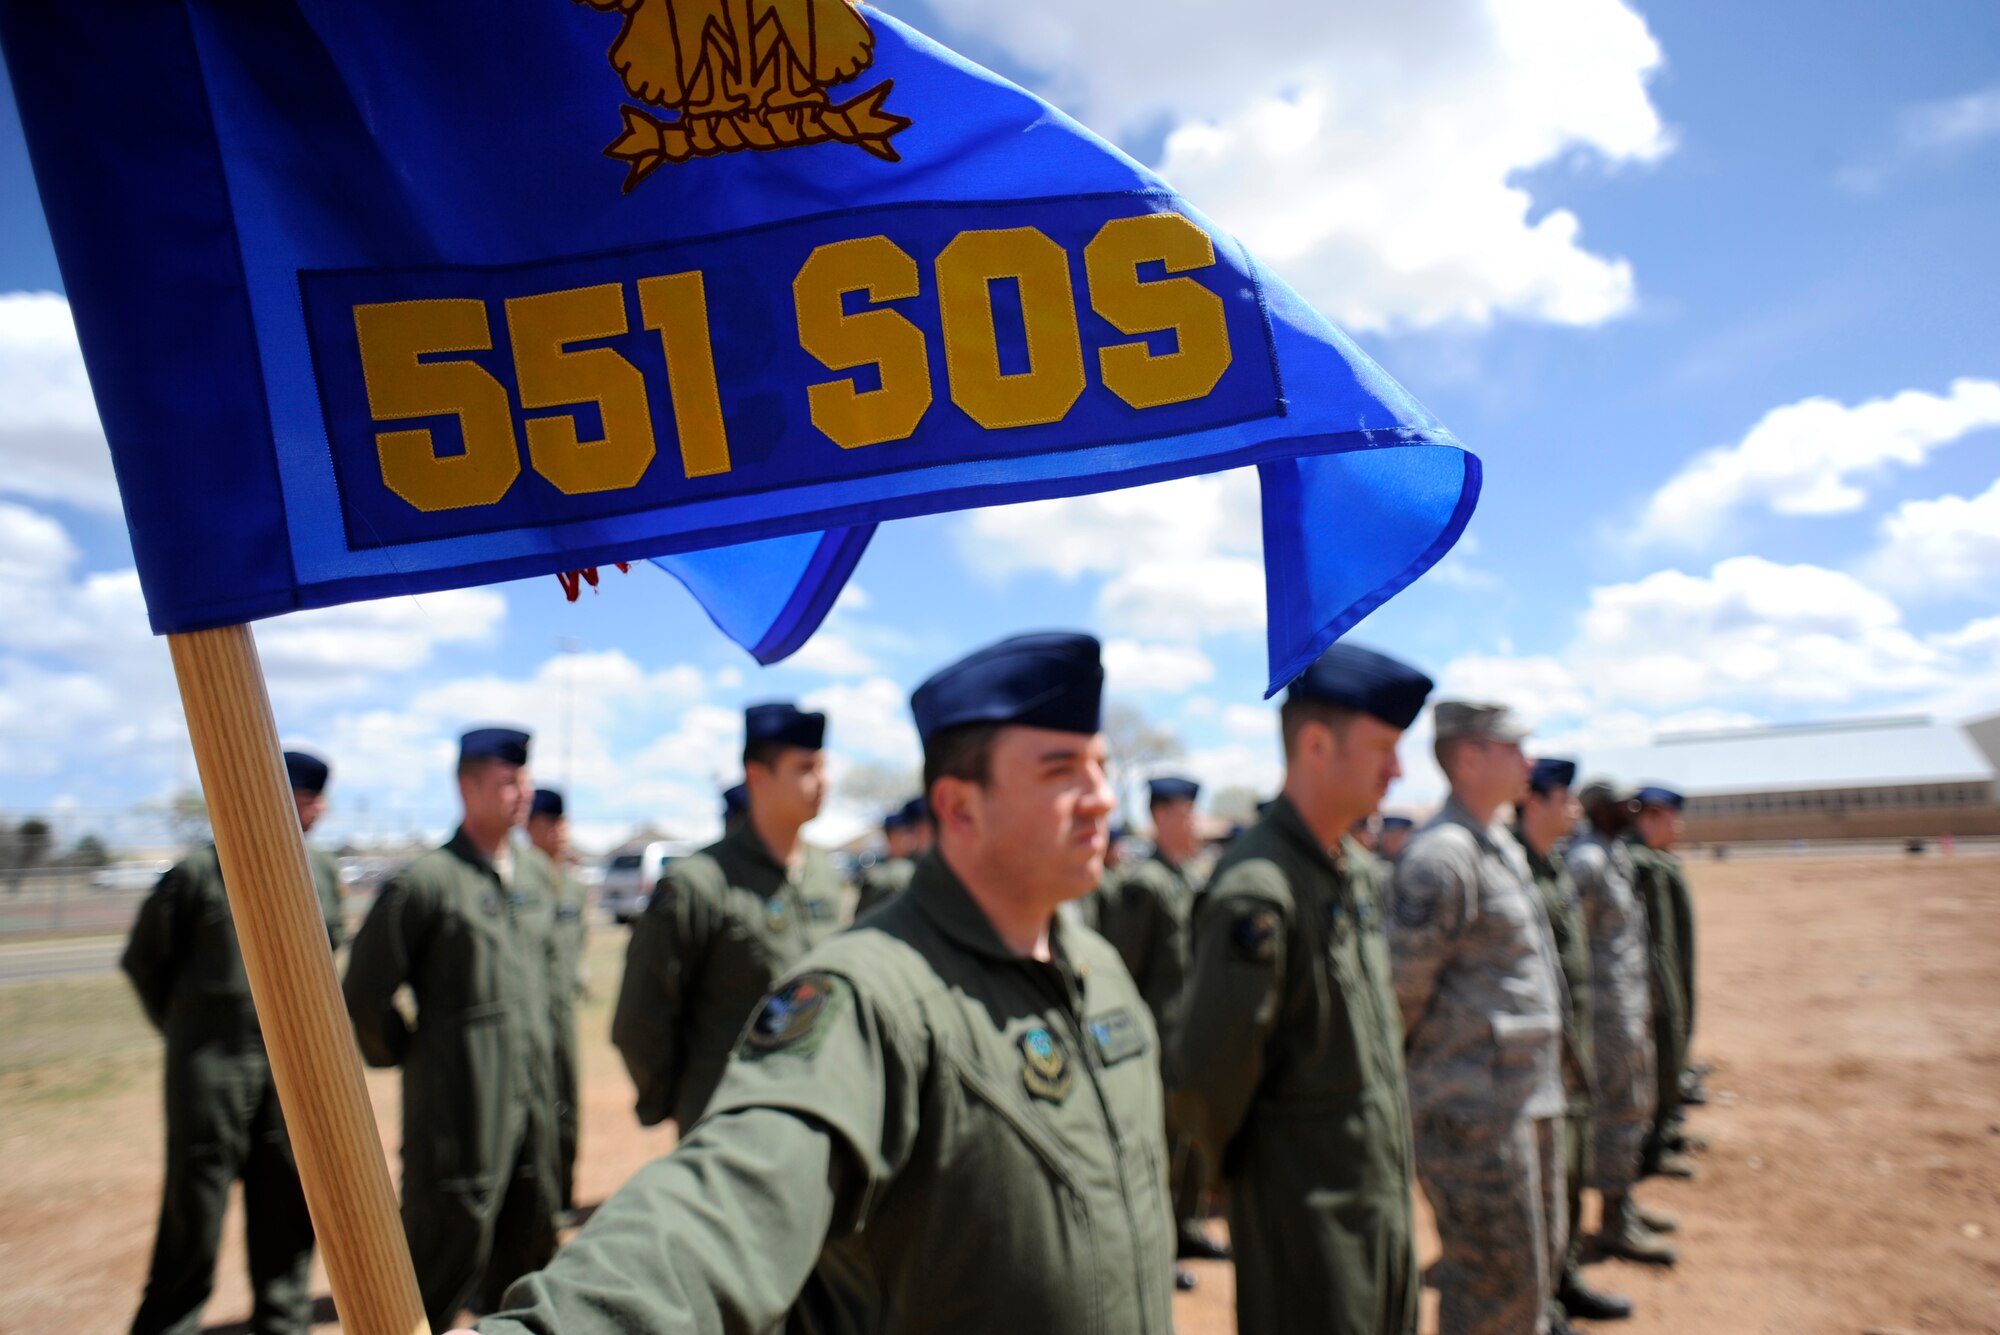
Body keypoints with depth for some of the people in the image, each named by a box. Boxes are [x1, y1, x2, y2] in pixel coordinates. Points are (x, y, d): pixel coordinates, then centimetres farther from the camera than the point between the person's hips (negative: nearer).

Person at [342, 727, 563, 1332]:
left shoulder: (538, 873, 7)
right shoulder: (427, 880, -15)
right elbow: (363, 994, -11)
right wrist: (408, 1054, 0)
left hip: (534, 1100, 7)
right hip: (460, 1110, -7)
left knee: (527, 1254, 18)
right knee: (448, 1253, 4)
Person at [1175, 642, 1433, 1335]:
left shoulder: (1364, 871, 5)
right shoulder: (1255, 890, -25)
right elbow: (1209, 1071, -26)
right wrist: (1236, 1161, -8)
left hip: (1385, 1188, 8)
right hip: (1307, 1206, -8)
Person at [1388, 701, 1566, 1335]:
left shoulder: (1505, 849, 13)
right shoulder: (1440, 855, -20)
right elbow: (1400, 984, -21)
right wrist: (1413, 1066, -8)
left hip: (1530, 1097, 10)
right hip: (1475, 1110, -10)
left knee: (1539, 1260, 21)